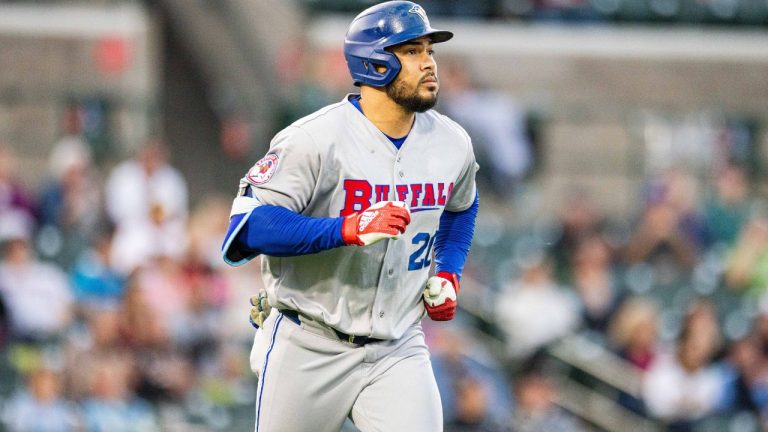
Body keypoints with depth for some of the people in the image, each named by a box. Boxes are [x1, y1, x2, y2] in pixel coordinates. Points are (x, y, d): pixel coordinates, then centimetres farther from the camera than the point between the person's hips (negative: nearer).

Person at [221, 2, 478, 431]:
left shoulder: (452, 143, 3)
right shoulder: (315, 139, -16)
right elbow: (249, 227, -24)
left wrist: (448, 274, 8)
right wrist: (350, 229, -34)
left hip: (398, 350, 3)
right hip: (310, 347, -3)